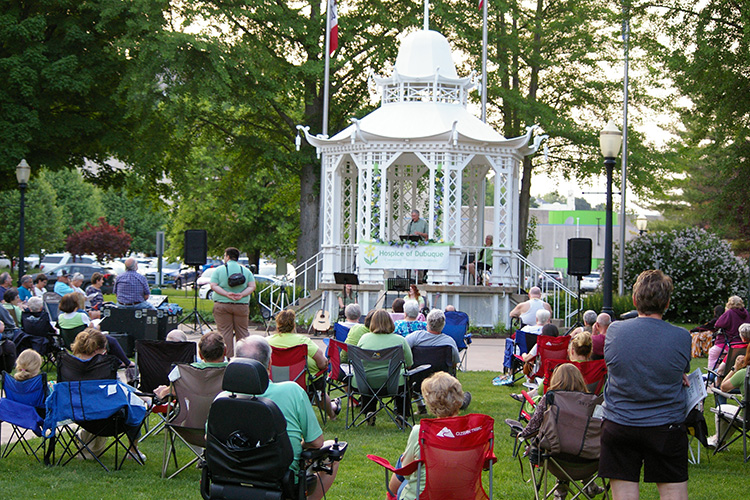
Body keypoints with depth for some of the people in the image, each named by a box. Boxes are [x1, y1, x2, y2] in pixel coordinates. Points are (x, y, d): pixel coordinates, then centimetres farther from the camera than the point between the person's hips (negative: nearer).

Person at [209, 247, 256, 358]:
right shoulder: (246, 271, 8)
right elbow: (252, 286, 1)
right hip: (242, 305, 2)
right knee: (242, 332, 8)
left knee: (225, 332, 0)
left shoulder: (219, 270, 2)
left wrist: (227, 294, -11)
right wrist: (242, 294, -8)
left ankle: (227, 356, -3)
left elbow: (213, 286, -6)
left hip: (222, 305, -2)